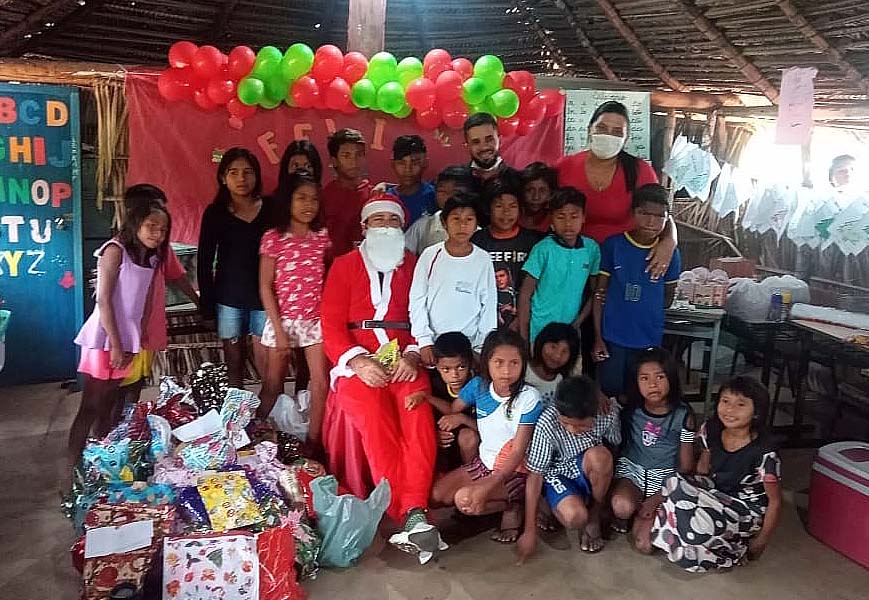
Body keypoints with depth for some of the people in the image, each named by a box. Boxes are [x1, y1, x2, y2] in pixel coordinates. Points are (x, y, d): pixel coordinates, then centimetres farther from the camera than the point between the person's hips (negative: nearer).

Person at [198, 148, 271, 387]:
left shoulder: (270, 209, 3)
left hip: (264, 297, 0)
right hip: (229, 298, 1)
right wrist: (206, 301, 0)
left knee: (267, 366, -3)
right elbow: (204, 260, 4)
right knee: (234, 364, 8)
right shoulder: (215, 212, 2)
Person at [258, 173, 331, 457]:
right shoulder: (273, 238, -5)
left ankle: (313, 444, 9)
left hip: (317, 320, 3)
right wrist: (278, 329, -9)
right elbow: (265, 287, -6)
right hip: (283, 319, -2)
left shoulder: (322, 236, 5)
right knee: (273, 385, 8)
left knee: (321, 383, -2)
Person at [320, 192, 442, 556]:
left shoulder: (414, 266, 18)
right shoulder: (344, 266, 14)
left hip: (404, 362, 1)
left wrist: (412, 356, -11)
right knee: (376, 420, -29)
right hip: (357, 364, -1)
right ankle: (408, 517, -27)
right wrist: (359, 362, -13)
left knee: (419, 415, -29)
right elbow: (332, 326, 4)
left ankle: (414, 512, -31)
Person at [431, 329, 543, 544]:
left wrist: (488, 486, -30)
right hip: (484, 462, 6)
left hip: (516, 470, -6)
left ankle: (513, 506, 0)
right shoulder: (478, 386, -7)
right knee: (435, 494, -6)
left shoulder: (528, 397, -21)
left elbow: (518, 453, -20)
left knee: (464, 499, -26)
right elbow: (452, 410, 8)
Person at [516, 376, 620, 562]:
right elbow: (535, 475, -20)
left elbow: (616, 445, 1)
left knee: (599, 455, -33)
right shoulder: (547, 422, -27)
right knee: (574, 516, -33)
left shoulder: (608, 412, -22)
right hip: (558, 474, -3)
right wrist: (530, 531, -18)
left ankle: (594, 515, -5)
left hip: (589, 473, 3)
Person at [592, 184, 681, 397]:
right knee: (609, 393, 7)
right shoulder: (613, 245, -7)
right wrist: (598, 337, -5)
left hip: (649, 340, 2)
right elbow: (600, 294, -3)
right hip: (612, 337, -1)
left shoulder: (670, 253, -2)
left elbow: (668, 297, 11)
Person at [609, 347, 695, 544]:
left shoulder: (683, 415, -10)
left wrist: (658, 499, -12)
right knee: (622, 507, -33)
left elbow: (686, 466, -4)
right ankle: (622, 517, 2)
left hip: (665, 477, -1)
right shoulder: (630, 409, -6)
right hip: (631, 469, 1)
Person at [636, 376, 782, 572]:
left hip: (747, 511, -6)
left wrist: (761, 542, -9)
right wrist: (695, 488, 0)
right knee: (674, 485, -21)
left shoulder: (764, 454, -24)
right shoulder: (711, 430, -8)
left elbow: (775, 500, -13)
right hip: (716, 494, 6)